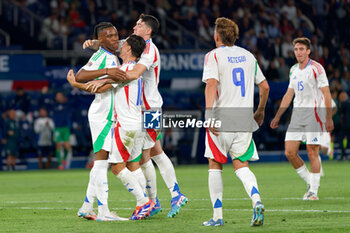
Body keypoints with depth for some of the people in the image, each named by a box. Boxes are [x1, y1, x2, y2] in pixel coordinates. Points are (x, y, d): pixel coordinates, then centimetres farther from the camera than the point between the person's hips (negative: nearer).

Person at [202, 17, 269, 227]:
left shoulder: (213, 56, -4)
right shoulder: (248, 56, 12)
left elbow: (211, 84, -19)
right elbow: (264, 86, 16)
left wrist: (209, 114, -24)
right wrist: (260, 112, 30)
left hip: (221, 120, -4)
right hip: (244, 120, 4)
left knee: (215, 166, 9)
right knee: (241, 166, 8)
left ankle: (217, 216, 7)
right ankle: (257, 201, -20)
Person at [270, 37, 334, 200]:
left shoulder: (316, 68, -6)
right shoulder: (294, 70, 14)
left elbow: (326, 93, -8)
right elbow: (289, 94, 22)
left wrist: (329, 118, -14)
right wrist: (277, 116, 20)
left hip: (313, 113, -6)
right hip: (297, 114, 6)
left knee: (312, 153, -7)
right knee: (290, 152, -2)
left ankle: (314, 192, 0)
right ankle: (309, 182, 15)